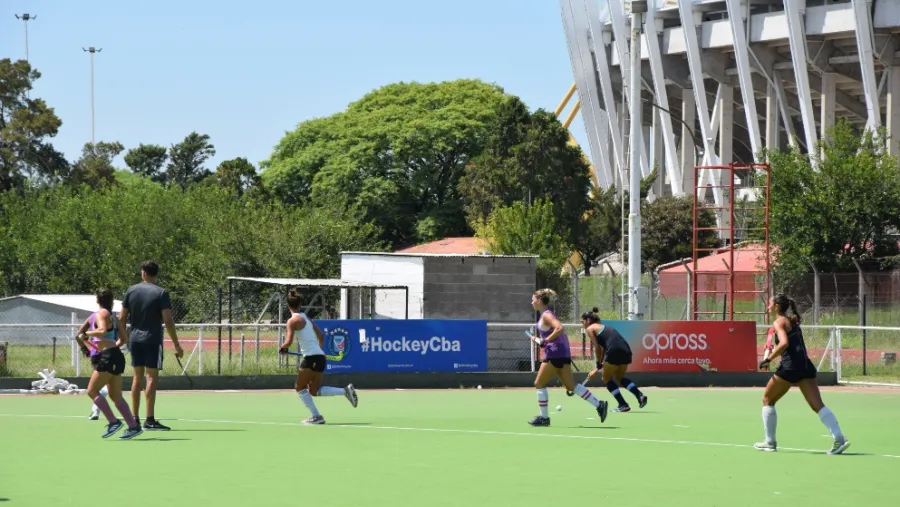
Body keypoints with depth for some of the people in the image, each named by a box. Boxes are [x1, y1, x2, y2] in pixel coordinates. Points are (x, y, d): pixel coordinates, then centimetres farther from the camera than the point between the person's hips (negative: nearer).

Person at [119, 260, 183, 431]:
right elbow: (168, 321, -14)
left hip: (135, 339, 5)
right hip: (152, 340, -5)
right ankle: (150, 420, -10)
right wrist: (176, 345, -9)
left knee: (137, 377, 12)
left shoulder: (131, 291, 4)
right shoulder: (161, 293, -8)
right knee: (152, 377, -5)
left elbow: (122, 318, 5)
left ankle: (135, 418, 14)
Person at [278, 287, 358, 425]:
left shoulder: (292, 321, -7)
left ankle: (316, 416, 2)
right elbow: (321, 336, 20)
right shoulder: (307, 318, 16)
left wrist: (282, 348, 6)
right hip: (320, 356, 8)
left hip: (311, 357, -8)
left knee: (300, 387, 7)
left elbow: (288, 342, -14)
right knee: (314, 390, 15)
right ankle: (345, 391, 3)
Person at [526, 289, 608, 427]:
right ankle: (599, 405, 3)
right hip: (562, 354, 10)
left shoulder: (546, 315, -11)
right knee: (572, 386, 8)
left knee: (539, 384, 1)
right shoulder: (545, 315, 18)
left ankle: (544, 417, 5)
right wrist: (539, 340, 20)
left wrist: (545, 341, -23)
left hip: (555, 354, -10)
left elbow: (559, 328, -26)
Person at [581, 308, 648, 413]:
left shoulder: (590, 328, 7)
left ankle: (623, 405, 4)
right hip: (626, 350, 8)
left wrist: (599, 364, 14)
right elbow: (603, 349, 28)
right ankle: (640, 395, 4)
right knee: (619, 378, 24)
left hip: (614, 351, -8)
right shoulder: (603, 327, 30)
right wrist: (597, 368, 26)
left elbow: (597, 348, 2)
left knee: (606, 378, 11)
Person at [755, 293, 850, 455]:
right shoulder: (793, 322, 23)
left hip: (790, 365, -7)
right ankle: (839, 438, -22)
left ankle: (770, 442, 15)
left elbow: (784, 343, -19)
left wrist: (768, 359, -14)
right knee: (818, 405, -5)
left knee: (767, 400, 13)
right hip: (805, 366, 7)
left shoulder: (779, 322, -2)